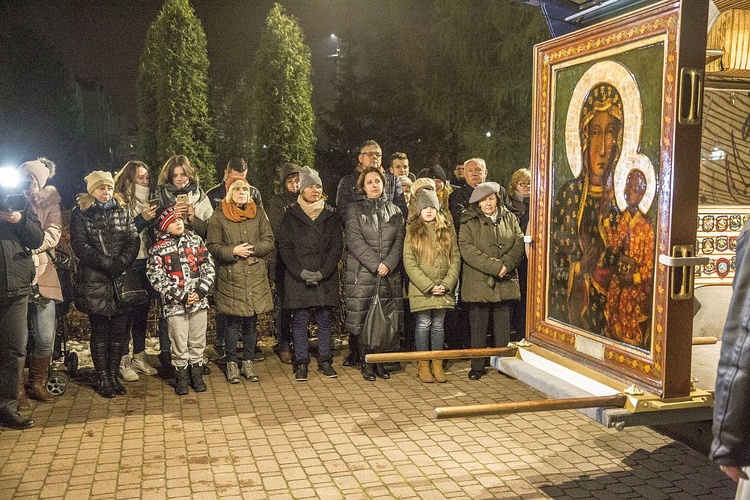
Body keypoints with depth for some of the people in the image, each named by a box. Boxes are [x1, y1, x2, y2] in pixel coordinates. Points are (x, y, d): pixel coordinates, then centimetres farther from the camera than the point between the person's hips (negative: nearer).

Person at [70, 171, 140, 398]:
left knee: (119, 331, 5)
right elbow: (80, 245, -7)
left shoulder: (122, 211, 13)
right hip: (94, 282, -3)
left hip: (122, 279, 3)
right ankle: (102, 379, 12)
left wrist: (121, 262, -13)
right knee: (100, 332, 2)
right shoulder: (80, 213, 3)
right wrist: (105, 263, -17)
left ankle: (113, 376, 16)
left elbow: (134, 240, 4)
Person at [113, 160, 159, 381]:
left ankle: (139, 357, 22)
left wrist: (154, 220, -2)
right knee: (126, 312, -3)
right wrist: (141, 220, -19)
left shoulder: (148, 202, 12)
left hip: (144, 263, 7)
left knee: (142, 310, 12)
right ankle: (123, 361, 7)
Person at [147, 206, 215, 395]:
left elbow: (208, 267, 4)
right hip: (175, 304, -2)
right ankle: (181, 379, 21)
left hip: (199, 301, 3)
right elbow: (156, 278, -8)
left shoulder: (195, 240, 6)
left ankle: (197, 375, 26)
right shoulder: (158, 248, -3)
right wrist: (181, 297, -13)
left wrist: (200, 291, -8)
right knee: (179, 346, 4)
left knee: (198, 342, 11)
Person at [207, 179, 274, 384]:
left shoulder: (258, 213, 10)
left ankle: (248, 362, 20)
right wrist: (233, 251, -15)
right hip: (230, 277, -3)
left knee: (251, 320, 7)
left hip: (255, 275, 3)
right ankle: (231, 363, 14)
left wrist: (253, 249, -10)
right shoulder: (218, 216, 1)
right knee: (233, 322, 1)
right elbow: (212, 246, -2)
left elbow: (269, 241, 7)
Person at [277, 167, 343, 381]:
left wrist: (322, 272, -10)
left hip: (326, 279, 1)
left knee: (324, 320, 5)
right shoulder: (291, 216, 4)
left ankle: (325, 361, 16)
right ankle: (301, 363, 12)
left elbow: (337, 247, 3)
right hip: (297, 278, -1)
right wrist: (301, 272, -13)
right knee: (300, 321, 2)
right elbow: (285, 247, -1)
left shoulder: (331, 216, 8)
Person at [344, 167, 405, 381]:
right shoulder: (355, 209, 4)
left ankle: (381, 362, 15)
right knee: (362, 318, -3)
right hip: (362, 274, -3)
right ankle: (365, 363, 8)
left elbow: (399, 241, 5)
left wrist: (388, 263, -11)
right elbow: (355, 241, -7)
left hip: (389, 274, 3)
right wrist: (375, 264, -15)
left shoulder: (394, 211, 14)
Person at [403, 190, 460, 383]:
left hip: (443, 289, 3)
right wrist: (428, 286, -13)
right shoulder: (412, 231, 0)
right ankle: (423, 365, 11)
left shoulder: (447, 231, 8)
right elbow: (409, 262, -7)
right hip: (420, 288, -2)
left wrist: (447, 284, -8)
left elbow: (456, 259, 6)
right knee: (423, 324, 1)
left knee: (439, 324, 8)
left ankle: (437, 364, 16)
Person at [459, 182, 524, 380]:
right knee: (478, 327, 4)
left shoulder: (509, 218, 11)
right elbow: (467, 249, -12)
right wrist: (494, 266, -18)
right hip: (478, 283, -2)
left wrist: (506, 264, -14)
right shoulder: (469, 222, 0)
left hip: (505, 282, 3)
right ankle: (477, 366, 15)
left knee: (503, 326, 8)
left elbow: (519, 243, 3)